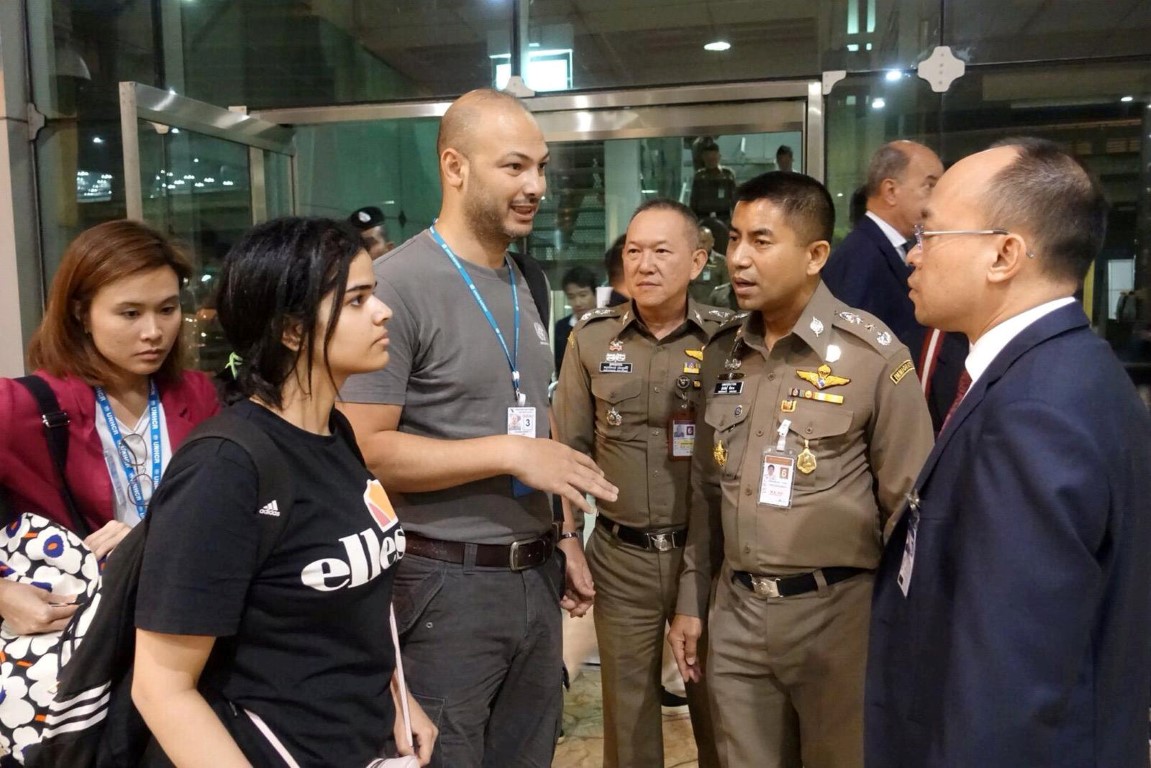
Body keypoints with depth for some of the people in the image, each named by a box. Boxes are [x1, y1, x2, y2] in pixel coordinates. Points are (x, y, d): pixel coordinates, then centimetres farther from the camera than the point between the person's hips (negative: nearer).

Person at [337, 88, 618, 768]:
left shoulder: (523, 285, 11)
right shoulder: (397, 286, -16)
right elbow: (365, 449, -20)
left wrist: (562, 534, 11)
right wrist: (510, 453, -20)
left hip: (535, 577, 7)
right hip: (447, 584, -7)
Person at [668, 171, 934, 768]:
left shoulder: (875, 356, -12)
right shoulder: (722, 353, 5)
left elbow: (909, 506, -8)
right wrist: (691, 601, 14)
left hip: (838, 612, -4)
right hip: (737, 612, 5)